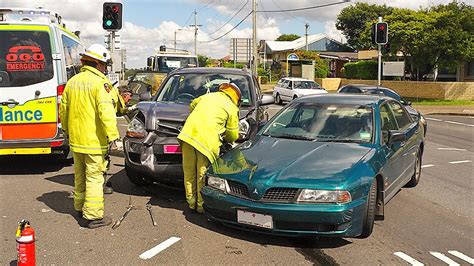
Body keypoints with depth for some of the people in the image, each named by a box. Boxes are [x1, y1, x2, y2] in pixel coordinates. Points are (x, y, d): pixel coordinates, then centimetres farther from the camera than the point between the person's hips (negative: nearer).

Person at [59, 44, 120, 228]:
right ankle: (94, 215, 2)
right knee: (94, 177, -2)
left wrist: (66, 130, 29)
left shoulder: (73, 82, 10)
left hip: (76, 139, 7)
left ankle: (80, 207, 35)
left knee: (80, 175, 21)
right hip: (94, 140, -7)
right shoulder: (100, 83, -14)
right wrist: (112, 135, -23)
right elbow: (106, 111, -24)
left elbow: (63, 109, 17)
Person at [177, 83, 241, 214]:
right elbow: (233, 135, 13)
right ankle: (201, 205, 11)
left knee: (189, 171, 12)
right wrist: (225, 138, 34)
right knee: (203, 173, 5)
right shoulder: (232, 108, 10)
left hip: (189, 133, 5)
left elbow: (192, 105, 40)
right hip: (207, 139, -4)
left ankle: (191, 202, 22)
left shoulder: (208, 96, 23)